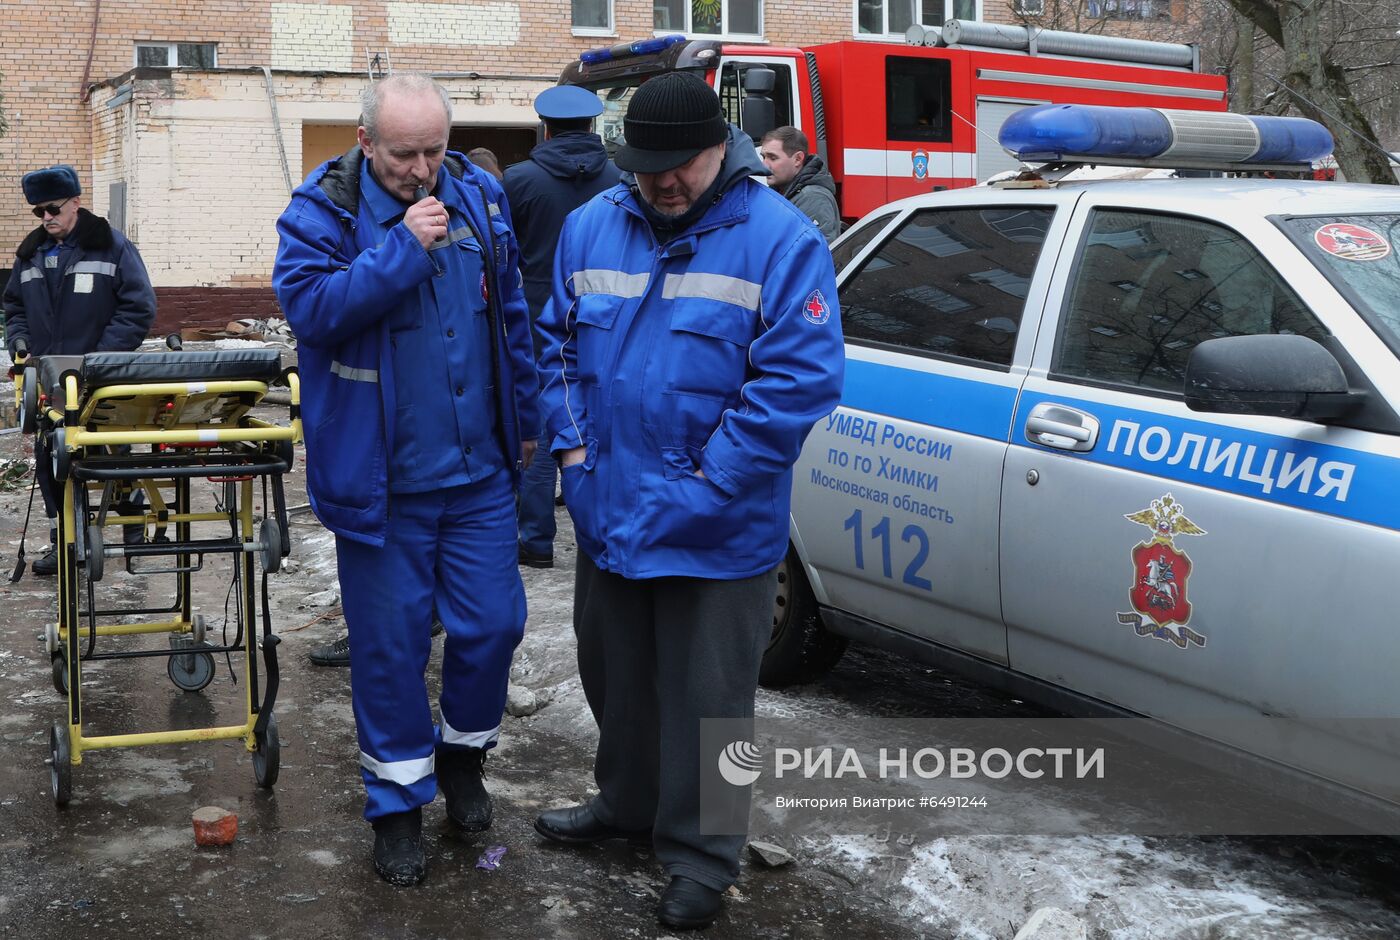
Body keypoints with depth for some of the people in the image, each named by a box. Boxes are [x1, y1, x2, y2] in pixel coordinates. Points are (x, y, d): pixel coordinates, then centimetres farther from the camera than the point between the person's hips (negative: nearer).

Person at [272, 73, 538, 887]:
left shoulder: (480, 196, 4)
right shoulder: (323, 210, -8)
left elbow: (512, 315, 13)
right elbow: (307, 303, -23)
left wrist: (524, 419, 15)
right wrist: (403, 247, -26)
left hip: (478, 472, 3)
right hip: (378, 478, -3)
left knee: (494, 623, 7)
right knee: (390, 643, 6)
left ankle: (463, 754, 35)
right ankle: (399, 801, 23)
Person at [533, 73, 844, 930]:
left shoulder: (780, 240, -13)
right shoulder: (591, 228, 4)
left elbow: (801, 377, -18)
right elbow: (558, 342, 13)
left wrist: (708, 482, -18)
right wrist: (572, 444, 1)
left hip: (717, 531, -5)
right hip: (608, 513, 6)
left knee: (704, 697, 6)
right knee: (615, 674, 23)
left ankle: (700, 856, 24)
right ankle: (627, 803, 46)